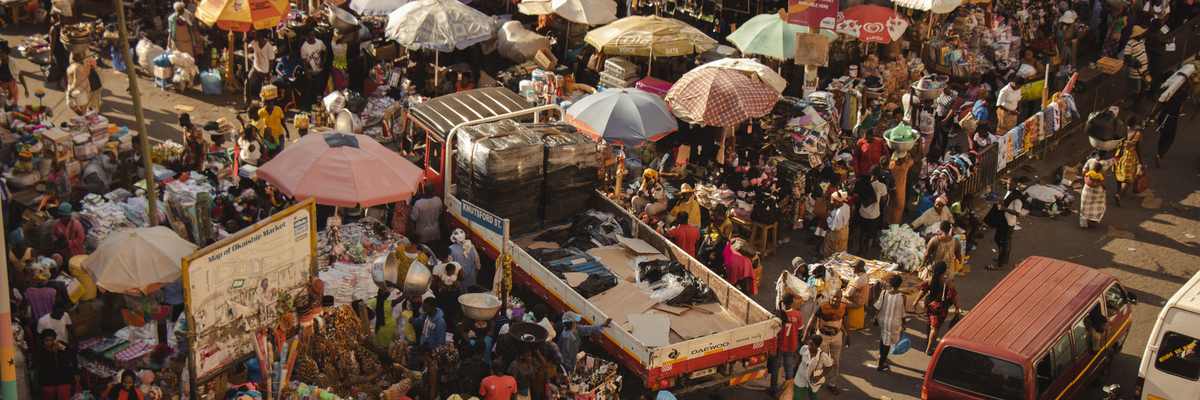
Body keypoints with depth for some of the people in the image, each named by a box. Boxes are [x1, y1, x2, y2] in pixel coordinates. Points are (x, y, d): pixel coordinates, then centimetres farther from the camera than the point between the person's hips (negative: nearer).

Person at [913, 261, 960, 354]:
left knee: (931, 322, 28)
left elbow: (923, 291, -1)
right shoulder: (947, 282, -20)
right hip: (941, 307, -5)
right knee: (935, 327, 3)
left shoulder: (929, 279, -10)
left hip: (929, 304, 5)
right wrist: (957, 307, -1)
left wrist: (916, 301, 13)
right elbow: (953, 296, -14)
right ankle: (929, 349, 8)